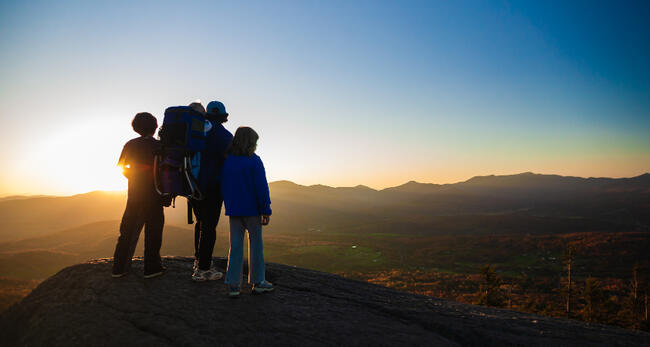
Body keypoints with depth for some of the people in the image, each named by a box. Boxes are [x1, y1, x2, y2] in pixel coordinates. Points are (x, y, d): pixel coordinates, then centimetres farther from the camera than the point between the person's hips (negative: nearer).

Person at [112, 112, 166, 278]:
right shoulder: (157, 145, -6)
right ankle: (151, 267, 3)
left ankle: (119, 267, 13)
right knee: (153, 229, 2)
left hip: (134, 192, 4)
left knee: (128, 229, 10)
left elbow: (122, 168, 10)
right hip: (153, 193, -4)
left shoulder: (130, 144, 5)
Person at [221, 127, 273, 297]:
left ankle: (233, 284, 7)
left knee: (235, 245, 7)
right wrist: (266, 210, -8)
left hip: (233, 210, 5)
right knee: (256, 244, 7)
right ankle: (258, 281, 14)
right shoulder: (254, 161, -10)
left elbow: (223, 186, 13)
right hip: (252, 210, -5)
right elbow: (261, 188, -13)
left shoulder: (227, 161, 7)